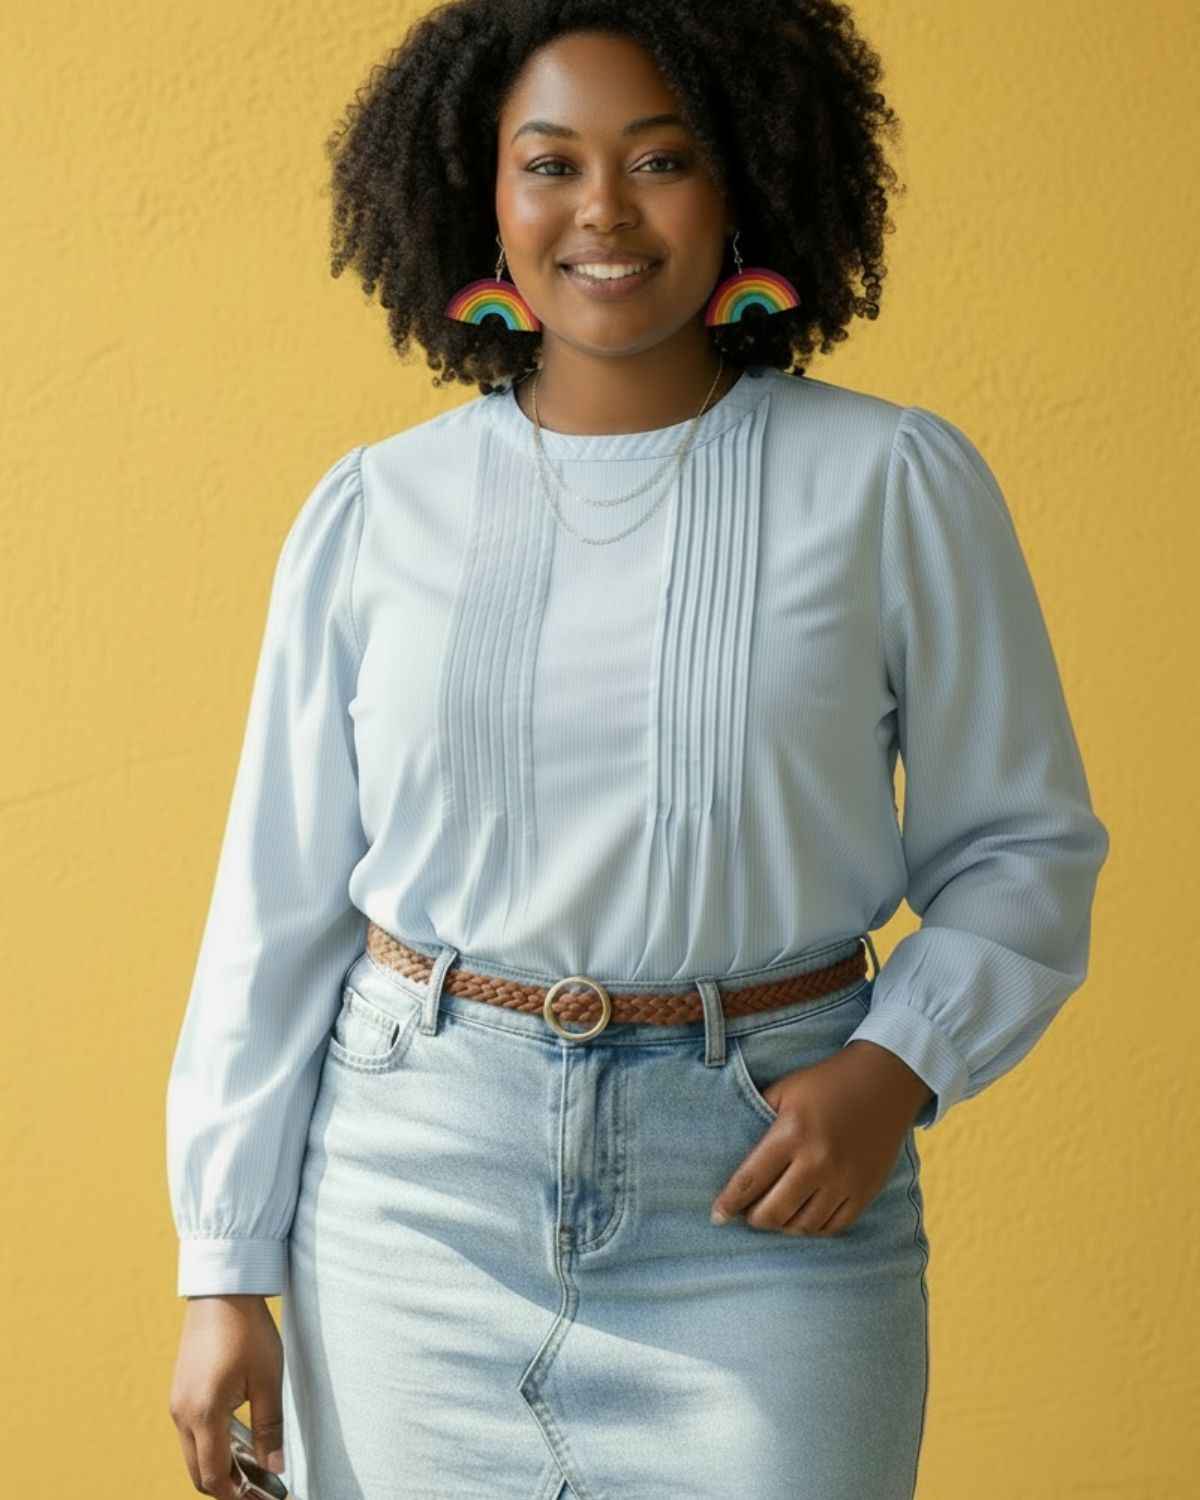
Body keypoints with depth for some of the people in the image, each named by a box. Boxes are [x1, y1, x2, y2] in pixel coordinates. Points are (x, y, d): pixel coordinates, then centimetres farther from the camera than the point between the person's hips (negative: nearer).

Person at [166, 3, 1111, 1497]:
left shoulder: (895, 484, -2)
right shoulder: (372, 511, 2)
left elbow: (1022, 843, 4)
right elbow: (279, 898, 5)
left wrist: (897, 1065, -14)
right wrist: (225, 1272, 3)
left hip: (765, 1216, -1)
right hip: (411, 1190, 2)